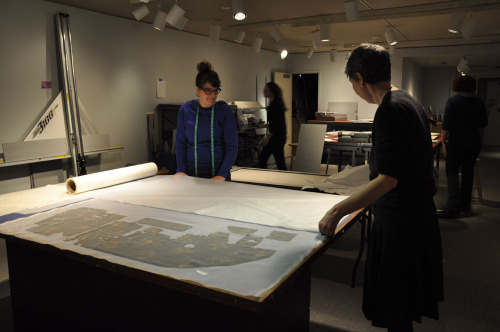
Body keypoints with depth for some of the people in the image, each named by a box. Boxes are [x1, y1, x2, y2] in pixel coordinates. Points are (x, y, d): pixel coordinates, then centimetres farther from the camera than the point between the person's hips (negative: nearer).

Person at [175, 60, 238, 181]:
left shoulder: (224, 110, -5)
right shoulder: (185, 110, 1)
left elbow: (232, 146, -8)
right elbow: (180, 142, 3)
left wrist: (222, 175, -18)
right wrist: (180, 170, -9)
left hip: (218, 173, -1)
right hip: (191, 174, 1)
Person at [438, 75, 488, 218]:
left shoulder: (452, 101, -8)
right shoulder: (479, 102, 5)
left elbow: (446, 124, -12)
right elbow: (483, 123, 11)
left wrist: (443, 142, -8)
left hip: (456, 141, -5)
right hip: (474, 141, 5)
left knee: (452, 173, -5)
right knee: (468, 172, 14)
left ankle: (453, 208, -13)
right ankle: (465, 204, 23)